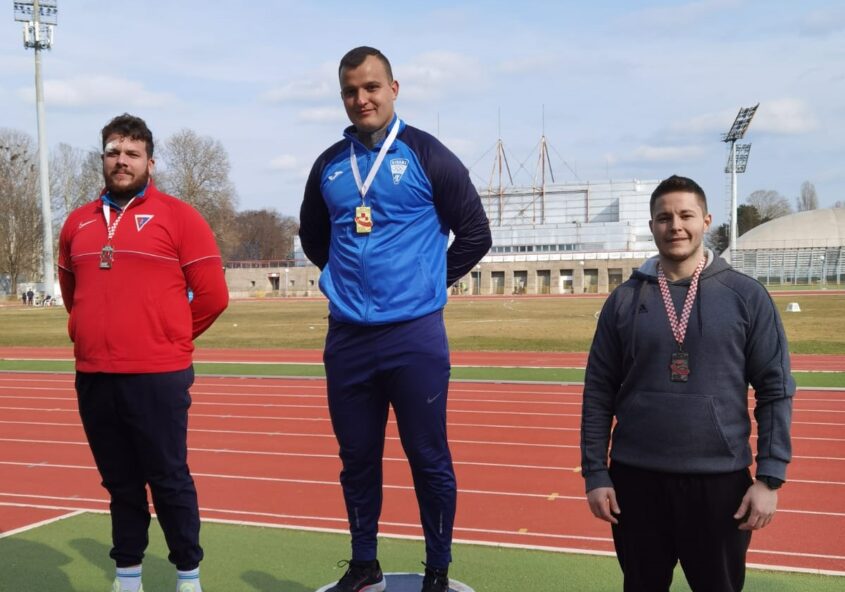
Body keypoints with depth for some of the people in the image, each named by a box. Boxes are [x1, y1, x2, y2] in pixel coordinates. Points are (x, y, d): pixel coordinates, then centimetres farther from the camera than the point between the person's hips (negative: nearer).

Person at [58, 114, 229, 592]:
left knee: (169, 481, 2)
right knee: (120, 482, 14)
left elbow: (212, 294, -3)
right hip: (93, 377, 5)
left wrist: (169, 338, 5)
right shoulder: (78, 223, 13)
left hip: (157, 377, -4)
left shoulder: (177, 216, -3)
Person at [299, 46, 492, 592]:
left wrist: (430, 283, 2)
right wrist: (346, 278, 13)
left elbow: (475, 233, 1)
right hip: (347, 337, 4)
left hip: (415, 336, -4)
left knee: (429, 459, 3)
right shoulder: (329, 166, 9)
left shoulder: (427, 155, -3)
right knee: (357, 458, 13)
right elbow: (313, 236, 24)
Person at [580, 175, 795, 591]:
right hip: (636, 478, 1)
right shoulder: (625, 300, 1)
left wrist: (770, 477, -7)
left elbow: (776, 390, -2)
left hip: (720, 479, -1)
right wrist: (594, 474, -2)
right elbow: (598, 393, 3)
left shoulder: (746, 295, -2)